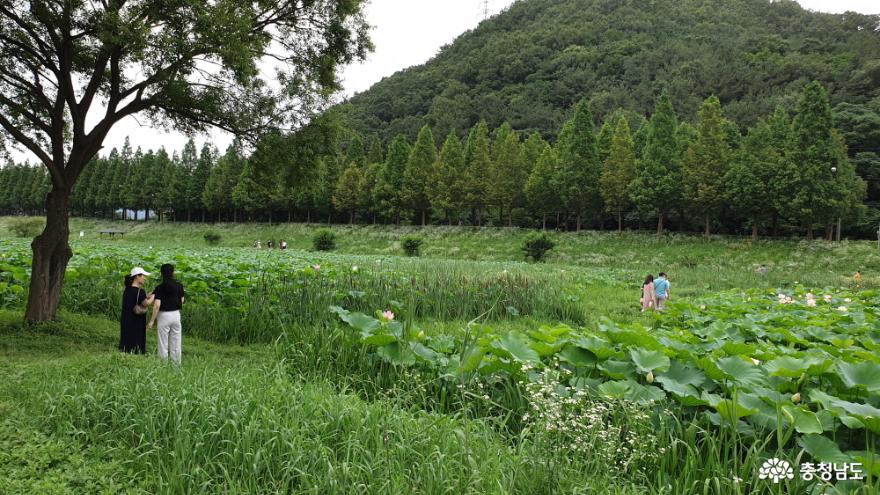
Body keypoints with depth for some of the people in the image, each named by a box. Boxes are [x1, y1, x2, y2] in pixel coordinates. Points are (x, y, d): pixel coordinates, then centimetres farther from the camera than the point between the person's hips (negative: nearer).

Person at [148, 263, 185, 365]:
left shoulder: (160, 288, -12)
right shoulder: (179, 286, 0)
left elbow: (157, 305, -17)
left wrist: (152, 321, -12)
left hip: (164, 315, -4)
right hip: (176, 315, 4)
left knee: (163, 344, 6)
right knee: (176, 343, 12)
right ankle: (176, 364, 17)